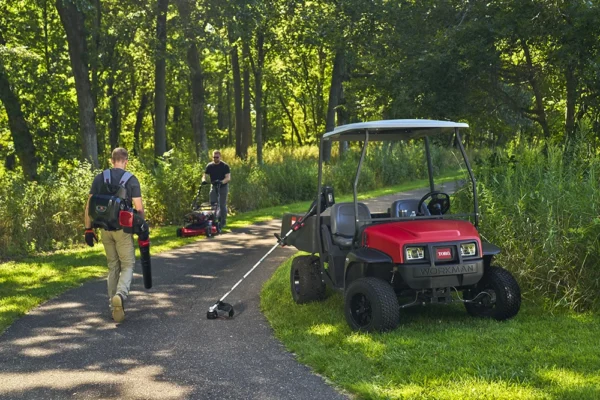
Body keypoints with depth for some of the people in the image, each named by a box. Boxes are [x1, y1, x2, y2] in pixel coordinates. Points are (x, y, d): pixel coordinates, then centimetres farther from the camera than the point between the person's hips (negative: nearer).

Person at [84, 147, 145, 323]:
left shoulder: (99, 178, 5)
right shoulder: (132, 180, -4)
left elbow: (89, 206, 3)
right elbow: (139, 208, -8)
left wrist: (88, 229, 8)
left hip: (105, 229, 3)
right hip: (123, 229, -3)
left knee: (113, 266, 15)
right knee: (128, 265, 5)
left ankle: (114, 306, 17)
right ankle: (120, 295, -23)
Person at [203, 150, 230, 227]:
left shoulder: (225, 166, -10)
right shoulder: (209, 166, 0)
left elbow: (228, 178, -19)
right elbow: (205, 176, 1)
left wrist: (222, 182, -38)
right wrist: (204, 180, -23)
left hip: (223, 187, -3)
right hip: (214, 187, 3)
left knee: (222, 205, -2)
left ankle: (223, 222, 7)